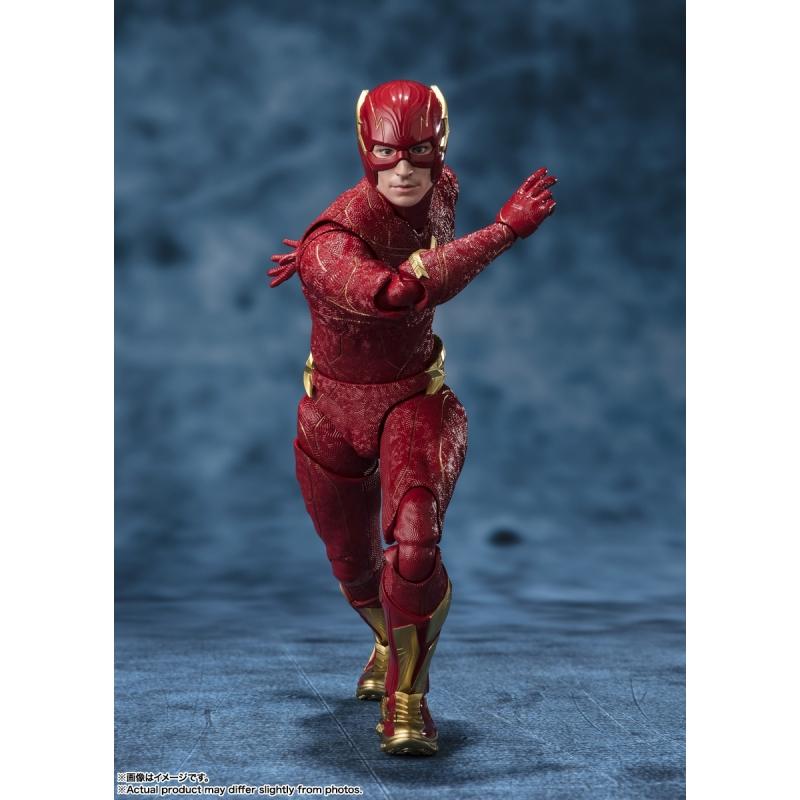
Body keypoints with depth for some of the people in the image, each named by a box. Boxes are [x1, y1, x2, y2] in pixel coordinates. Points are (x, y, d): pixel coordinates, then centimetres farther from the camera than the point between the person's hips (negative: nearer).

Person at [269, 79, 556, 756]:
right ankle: (390, 637, 56)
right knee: (353, 564, 21)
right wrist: (505, 230, -43)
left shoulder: (443, 191, -12)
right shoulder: (330, 245, -29)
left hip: (416, 401, 1)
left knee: (414, 546, -27)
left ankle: (406, 693, -5)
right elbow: (401, 290, -50)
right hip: (334, 416, 0)